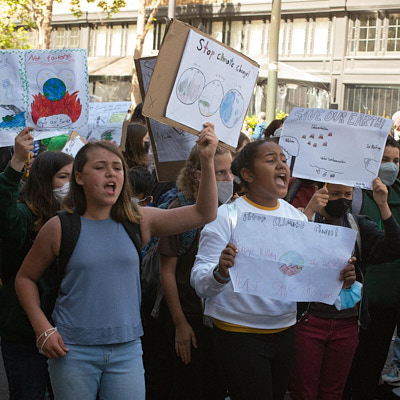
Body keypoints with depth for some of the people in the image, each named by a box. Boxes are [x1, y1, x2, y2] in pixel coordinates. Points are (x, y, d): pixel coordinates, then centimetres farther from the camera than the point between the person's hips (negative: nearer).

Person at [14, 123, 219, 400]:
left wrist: (207, 161, -17)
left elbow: (204, 214, -5)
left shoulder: (138, 221, 1)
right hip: (73, 350, -2)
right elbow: (25, 278, 8)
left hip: (127, 350, 2)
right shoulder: (61, 228, -4)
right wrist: (43, 328, -3)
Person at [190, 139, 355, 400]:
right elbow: (200, 282, -14)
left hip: (284, 330, 5)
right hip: (239, 335, -5)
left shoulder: (297, 217, 7)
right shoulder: (227, 215, -9)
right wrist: (221, 272, -35)